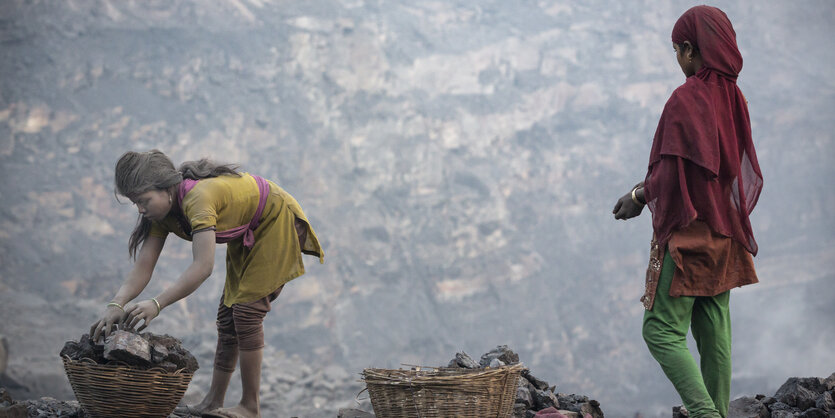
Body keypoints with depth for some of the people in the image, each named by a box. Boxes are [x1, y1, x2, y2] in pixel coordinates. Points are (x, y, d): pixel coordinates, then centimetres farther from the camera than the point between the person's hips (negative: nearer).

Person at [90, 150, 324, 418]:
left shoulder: (198, 196, -38)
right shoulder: (161, 213, -10)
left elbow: (203, 266, -47)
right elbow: (142, 268, -16)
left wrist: (157, 304, -55)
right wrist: (116, 305, -33)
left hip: (277, 222, -9)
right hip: (247, 234, 9)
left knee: (246, 310, -15)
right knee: (228, 315, 6)